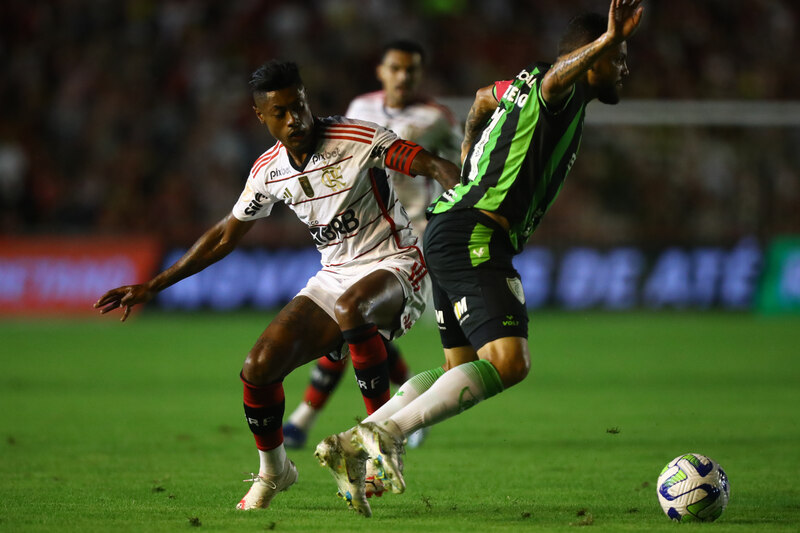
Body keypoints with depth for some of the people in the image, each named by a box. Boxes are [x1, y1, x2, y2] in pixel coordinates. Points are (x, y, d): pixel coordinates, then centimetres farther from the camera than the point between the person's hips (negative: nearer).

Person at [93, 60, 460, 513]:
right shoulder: (269, 170, 3)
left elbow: (432, 165, -19)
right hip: (334, 276, 6)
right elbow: (225, 237, 15)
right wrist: (151, 287, 14)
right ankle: (273, 470, 20)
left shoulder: (357, 139, -14)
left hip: (394, 265, -6)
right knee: (258, 369, -10)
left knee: (351, 307, -41)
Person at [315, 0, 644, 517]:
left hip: (450, 234, 10)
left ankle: (353, 443, 9)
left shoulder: (522, 87, 22)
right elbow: (554, 79, -33)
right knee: (509, 361, -19)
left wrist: (472, 164, 59)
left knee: (463, 370, 15)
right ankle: (390, 430, -24)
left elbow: (484, 98, 43)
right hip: (477, 237, -10)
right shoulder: (563, 90, -6)